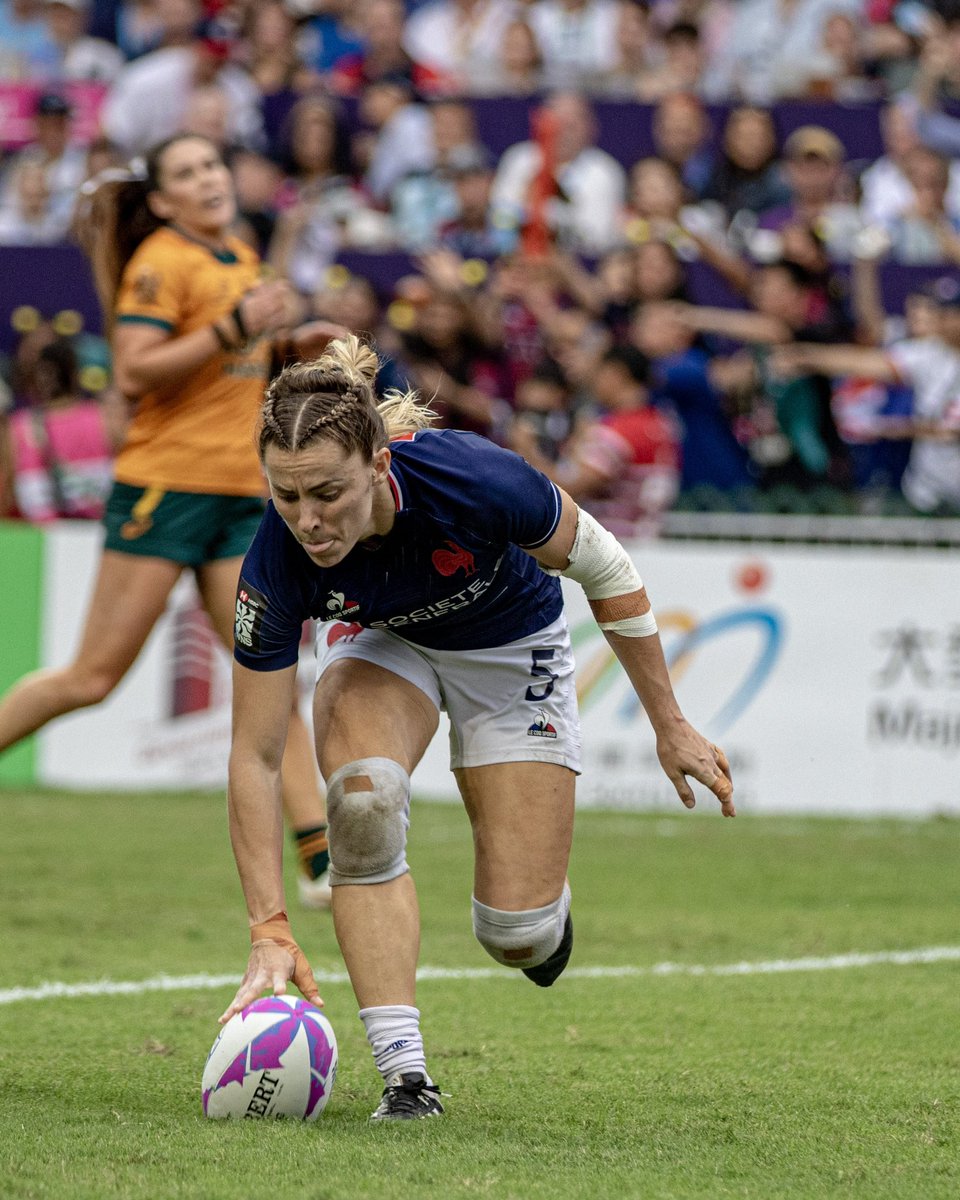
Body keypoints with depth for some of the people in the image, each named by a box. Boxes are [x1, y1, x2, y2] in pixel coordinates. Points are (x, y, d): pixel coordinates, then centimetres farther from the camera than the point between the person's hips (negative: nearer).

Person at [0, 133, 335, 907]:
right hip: (165, 485, -7)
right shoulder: (162, 262, -9)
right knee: (95, 676, -5)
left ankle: (323, 858, -3)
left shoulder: (242, 258, 16)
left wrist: (286, 348, 11)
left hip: (241, 493, 7)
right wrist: (234, 329, -23)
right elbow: (133, 371, -19)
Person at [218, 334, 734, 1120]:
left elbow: (604, 569, -19)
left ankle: (541, 903, 33)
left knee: (517, 936, -7)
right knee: (362, 797, -32)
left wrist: (671, 728, -11)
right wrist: (271, 931, -34)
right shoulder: (277, 565, -34)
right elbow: (256, 755, -26)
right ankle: (405, 1075, -25)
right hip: (379, 640, 1)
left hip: (511, 649, -1)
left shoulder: (472, 480, -40)